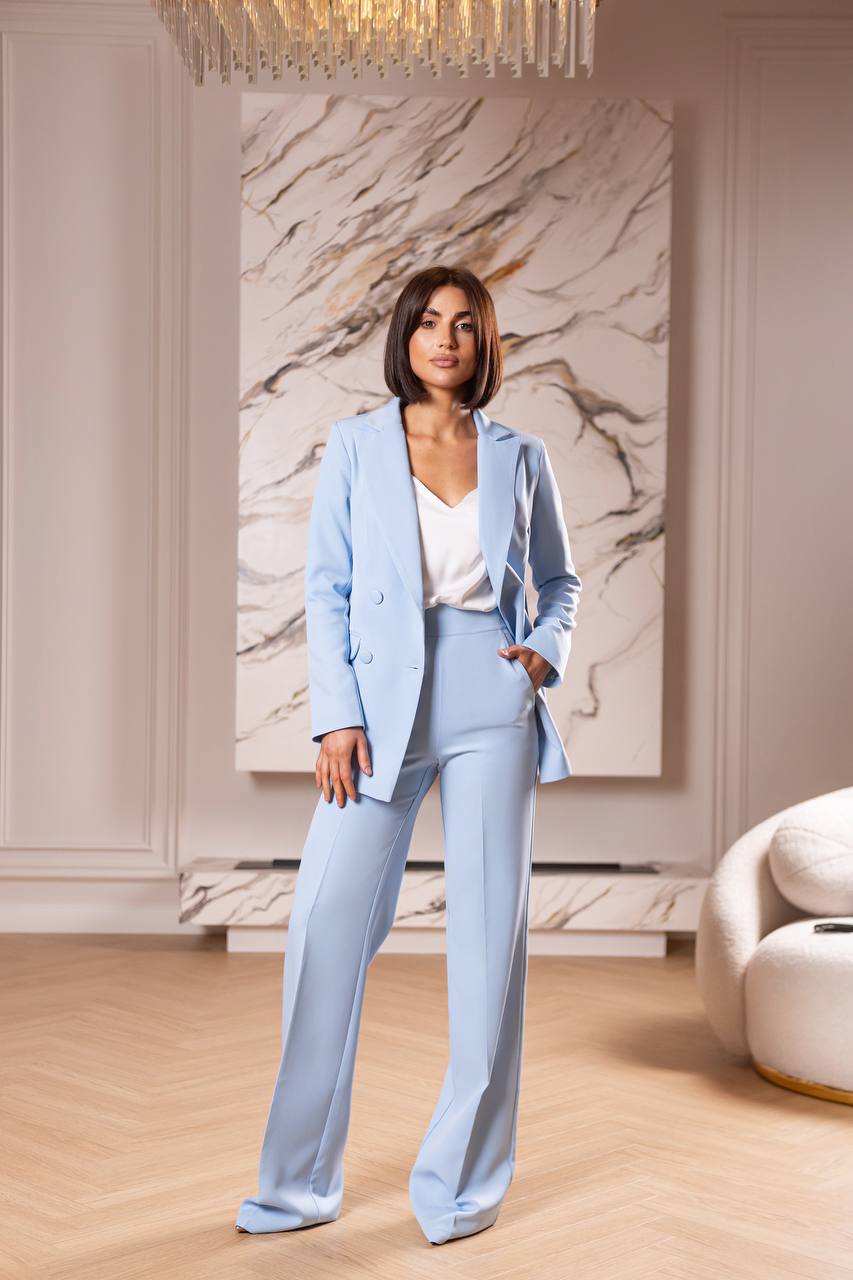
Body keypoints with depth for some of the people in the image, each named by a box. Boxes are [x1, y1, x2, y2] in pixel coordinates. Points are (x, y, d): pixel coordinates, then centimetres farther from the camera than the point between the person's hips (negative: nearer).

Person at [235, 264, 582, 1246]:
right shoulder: (356, 444, 6)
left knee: (489, 933, 2)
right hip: (383, 702, -1)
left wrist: (547, 650, -1)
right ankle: (299, 1181, 9)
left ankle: (462, 1183, 16)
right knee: (327, 923, -6)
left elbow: (560, 580, 19)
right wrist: (336, 714, -6)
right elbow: (326, 587, 3)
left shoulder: (520, 456, 9)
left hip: (492, 704, 1)